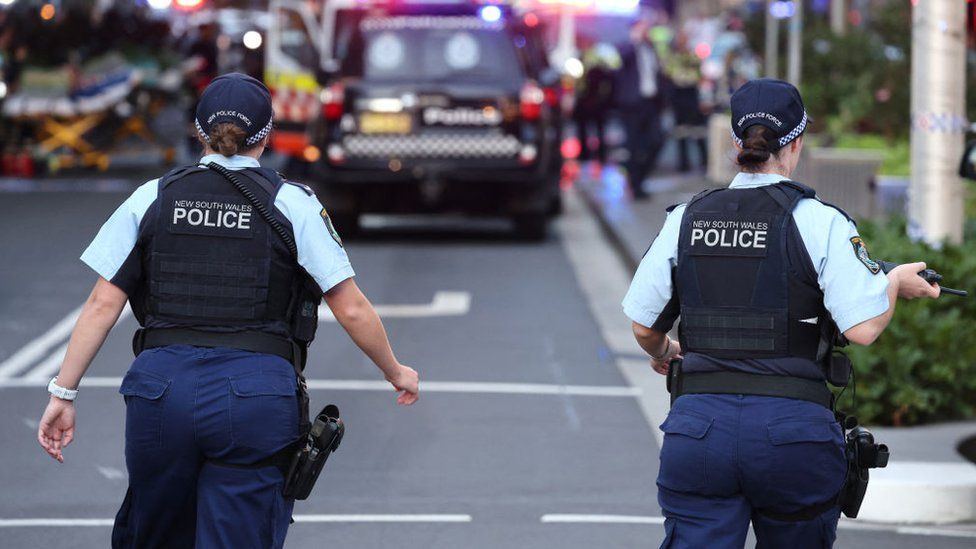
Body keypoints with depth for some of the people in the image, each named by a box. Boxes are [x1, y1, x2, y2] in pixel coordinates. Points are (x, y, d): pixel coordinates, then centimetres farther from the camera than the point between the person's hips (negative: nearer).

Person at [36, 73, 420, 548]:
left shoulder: (153, 198, 8)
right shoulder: (293, 204, 3)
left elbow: (102, 304, 5)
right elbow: (352, 310, 3)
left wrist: (63, 392, 9)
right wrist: (394, 372, 18)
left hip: (161, 385, 2)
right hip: (258, 396, -2)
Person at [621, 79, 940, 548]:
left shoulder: (685, 220, 7)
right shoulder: (818, 222, -4)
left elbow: (643, 326, 13)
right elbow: (863, 329, -10)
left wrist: (661, 353, 36)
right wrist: (896, 283, 10)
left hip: (697, 426, 2)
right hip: (794, 430, -2)